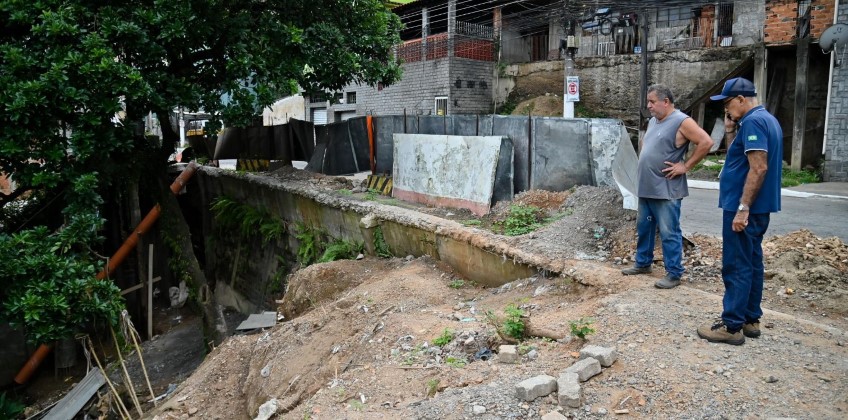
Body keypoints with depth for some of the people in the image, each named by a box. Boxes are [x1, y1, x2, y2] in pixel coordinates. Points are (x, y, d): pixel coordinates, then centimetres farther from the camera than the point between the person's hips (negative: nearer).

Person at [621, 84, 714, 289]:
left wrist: (686, 166, -17)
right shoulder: (653, 121, 13)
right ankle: (643, 263, 31)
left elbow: (706, 142, -19)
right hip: (645, 188, 9)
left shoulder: (682, 122, -13)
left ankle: (674, 273, 5)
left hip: (666, 191, -9)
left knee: (669, 233, -3)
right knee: (643, 228, 18)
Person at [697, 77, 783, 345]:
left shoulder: (752, 122, -17)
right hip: (758, 208, 11)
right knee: (751, 263, 15)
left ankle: (732, 326, 1)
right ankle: (751, 319, 23)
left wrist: (742, 208, -25)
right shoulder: (767, 119, 16)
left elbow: (759, 168, -25)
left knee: (736, 267, -5)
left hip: (744, 207, -11)